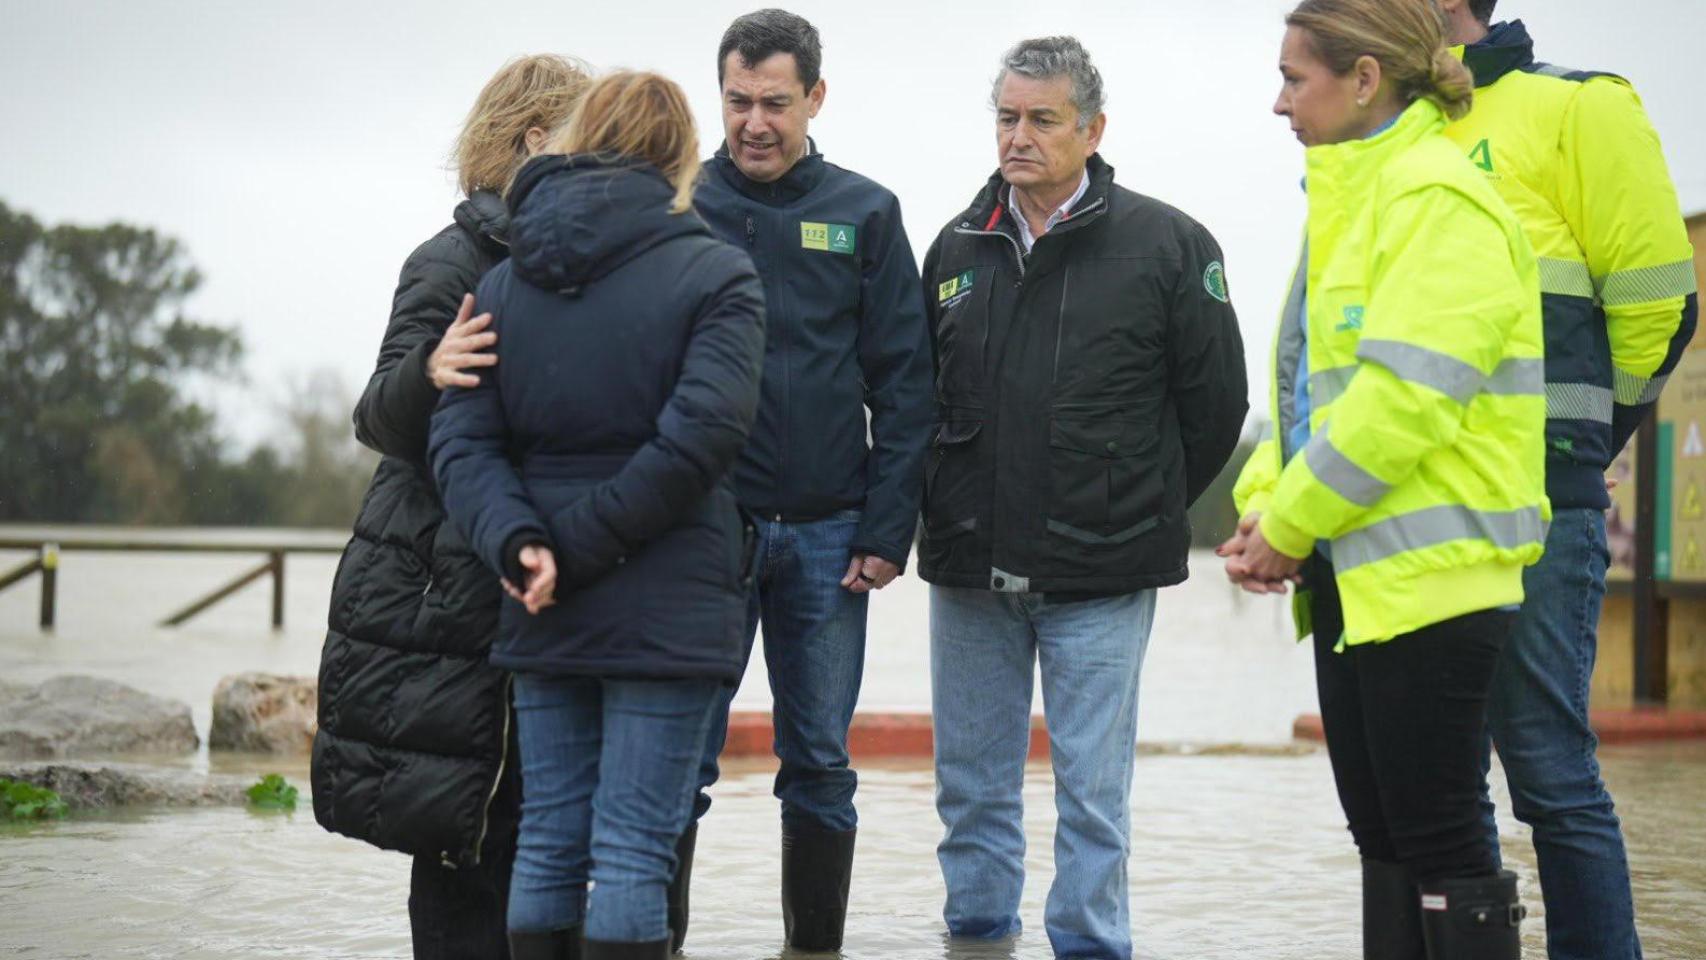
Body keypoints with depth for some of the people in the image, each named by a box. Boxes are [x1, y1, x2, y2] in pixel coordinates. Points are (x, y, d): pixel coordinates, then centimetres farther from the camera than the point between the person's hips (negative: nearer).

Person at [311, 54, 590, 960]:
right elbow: (383, 424, -13)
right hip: (446, 603, -7)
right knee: (462, 842, -6)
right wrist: (426, 377, -33)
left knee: (523, 826, 7)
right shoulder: (454, 262, -8)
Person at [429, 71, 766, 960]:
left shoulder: (504, 280, 8)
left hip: (542, 618, 4)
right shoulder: (716, 273, -5)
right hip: (668, 605, -4)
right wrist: (577, 550, -13)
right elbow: (698, 436, -17)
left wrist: (519, 545, -11)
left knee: (548, 837, 12)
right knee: (634, 844, -1)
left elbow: (460, 437, -2)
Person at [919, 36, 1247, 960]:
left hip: (1099, 575, -4)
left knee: (1092, 790, 1)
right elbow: (922, 394, 18)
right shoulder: (958, 248, 8)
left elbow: (1216, 400, 0)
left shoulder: (1166, 244, -4)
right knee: (972, 782, 12)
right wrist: (949, 511, 11)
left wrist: (1143, 511, 5)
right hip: (970, 569, 4)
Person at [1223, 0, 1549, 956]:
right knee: (1382, 831, 13)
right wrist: (1267, 503, 3)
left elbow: (1406, 396, -21)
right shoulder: (1353, 195, 16)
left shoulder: (1439, 202, -13)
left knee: (1438, 838, -5)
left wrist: (1292, 522, -14)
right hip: (1353, 571, 9)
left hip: (1427, 573, -9)